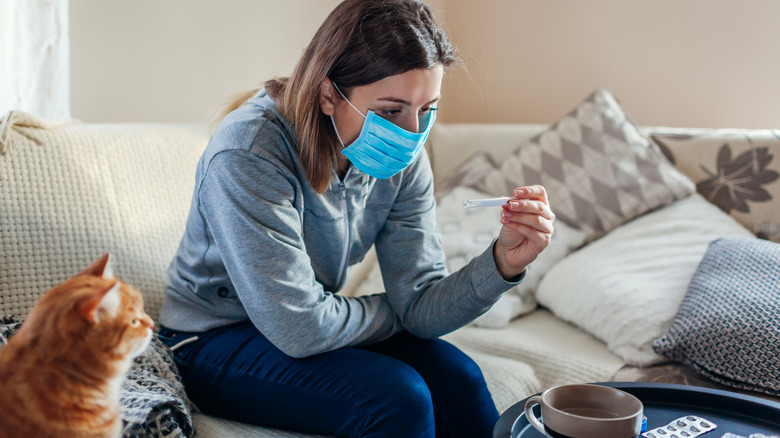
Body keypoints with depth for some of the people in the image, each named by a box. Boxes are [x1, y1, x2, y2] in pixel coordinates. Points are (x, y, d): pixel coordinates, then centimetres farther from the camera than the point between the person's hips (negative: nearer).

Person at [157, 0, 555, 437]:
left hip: (302, 330, 6)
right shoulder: (250, 153, -30)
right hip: (217, 342, -5)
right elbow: (300, 328, -29)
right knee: (397, 395, -25)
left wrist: (503, 262, -29)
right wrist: (397, 311, -12)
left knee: (454, 375, -15)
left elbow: (421, 305, -11)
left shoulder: (403, 159, -10)